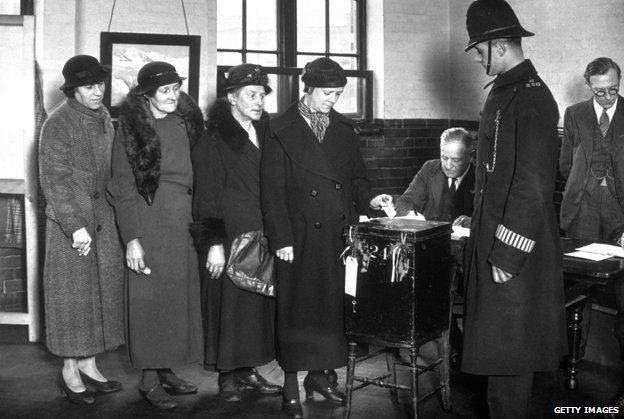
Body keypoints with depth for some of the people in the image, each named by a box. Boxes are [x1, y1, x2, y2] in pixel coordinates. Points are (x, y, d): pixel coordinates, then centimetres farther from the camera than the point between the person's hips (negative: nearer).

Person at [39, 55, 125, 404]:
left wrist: (114, 212, 10)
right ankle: (70, 371, 15)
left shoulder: (104, 117, 9)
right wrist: (75, 226, -19)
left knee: (103, 289, 10)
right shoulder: (58, 124, -11)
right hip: (70, 223, -6)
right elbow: (55, 180, -14)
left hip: (104, 219, 7)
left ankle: (88, 363, 23)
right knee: (73, 293, 1)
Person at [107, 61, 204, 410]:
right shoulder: (131, 129, -5)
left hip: (185, 222, 5)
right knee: (151, 297, 0)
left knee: (181, 295, 9)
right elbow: (124, 189, -7)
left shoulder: (187, 122, 8)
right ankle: (149, 379, 11)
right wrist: (132, 238, -13)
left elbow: (198, 176, 11)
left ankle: (166, 370, 23)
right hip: (149, 221, -5)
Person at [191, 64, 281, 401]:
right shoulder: (214, 140, -7)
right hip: (229, 237, -6)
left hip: (261, 236, 6)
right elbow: (207, 196, -10)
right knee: (229, 304, 1)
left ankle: (247, 369, 21)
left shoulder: (263, 135, 12)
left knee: (259, 303, 8)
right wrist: (214, 243, -14)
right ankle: (227, 375, 15)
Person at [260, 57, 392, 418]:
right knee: (298, 309, 2)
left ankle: (321, 375, 25)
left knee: (334, 306, 9)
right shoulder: (282, 131, -2)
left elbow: (356, 178, 17)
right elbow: (272, 190, -5)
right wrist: (281, 239, -10)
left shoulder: (344, 130, 12)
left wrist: (369, 200, -4)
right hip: (301, 239, -4)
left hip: (340, 236, 4)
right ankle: (292, 385, 13)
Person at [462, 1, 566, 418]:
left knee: (509, 352, 2)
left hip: (516, 248, -9)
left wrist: (507, 255, -19)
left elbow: (533, 185, -21)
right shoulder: (505, 91, 12)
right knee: (497, 346, 18)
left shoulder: (532, 98, -16)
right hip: (494, 236, 9)